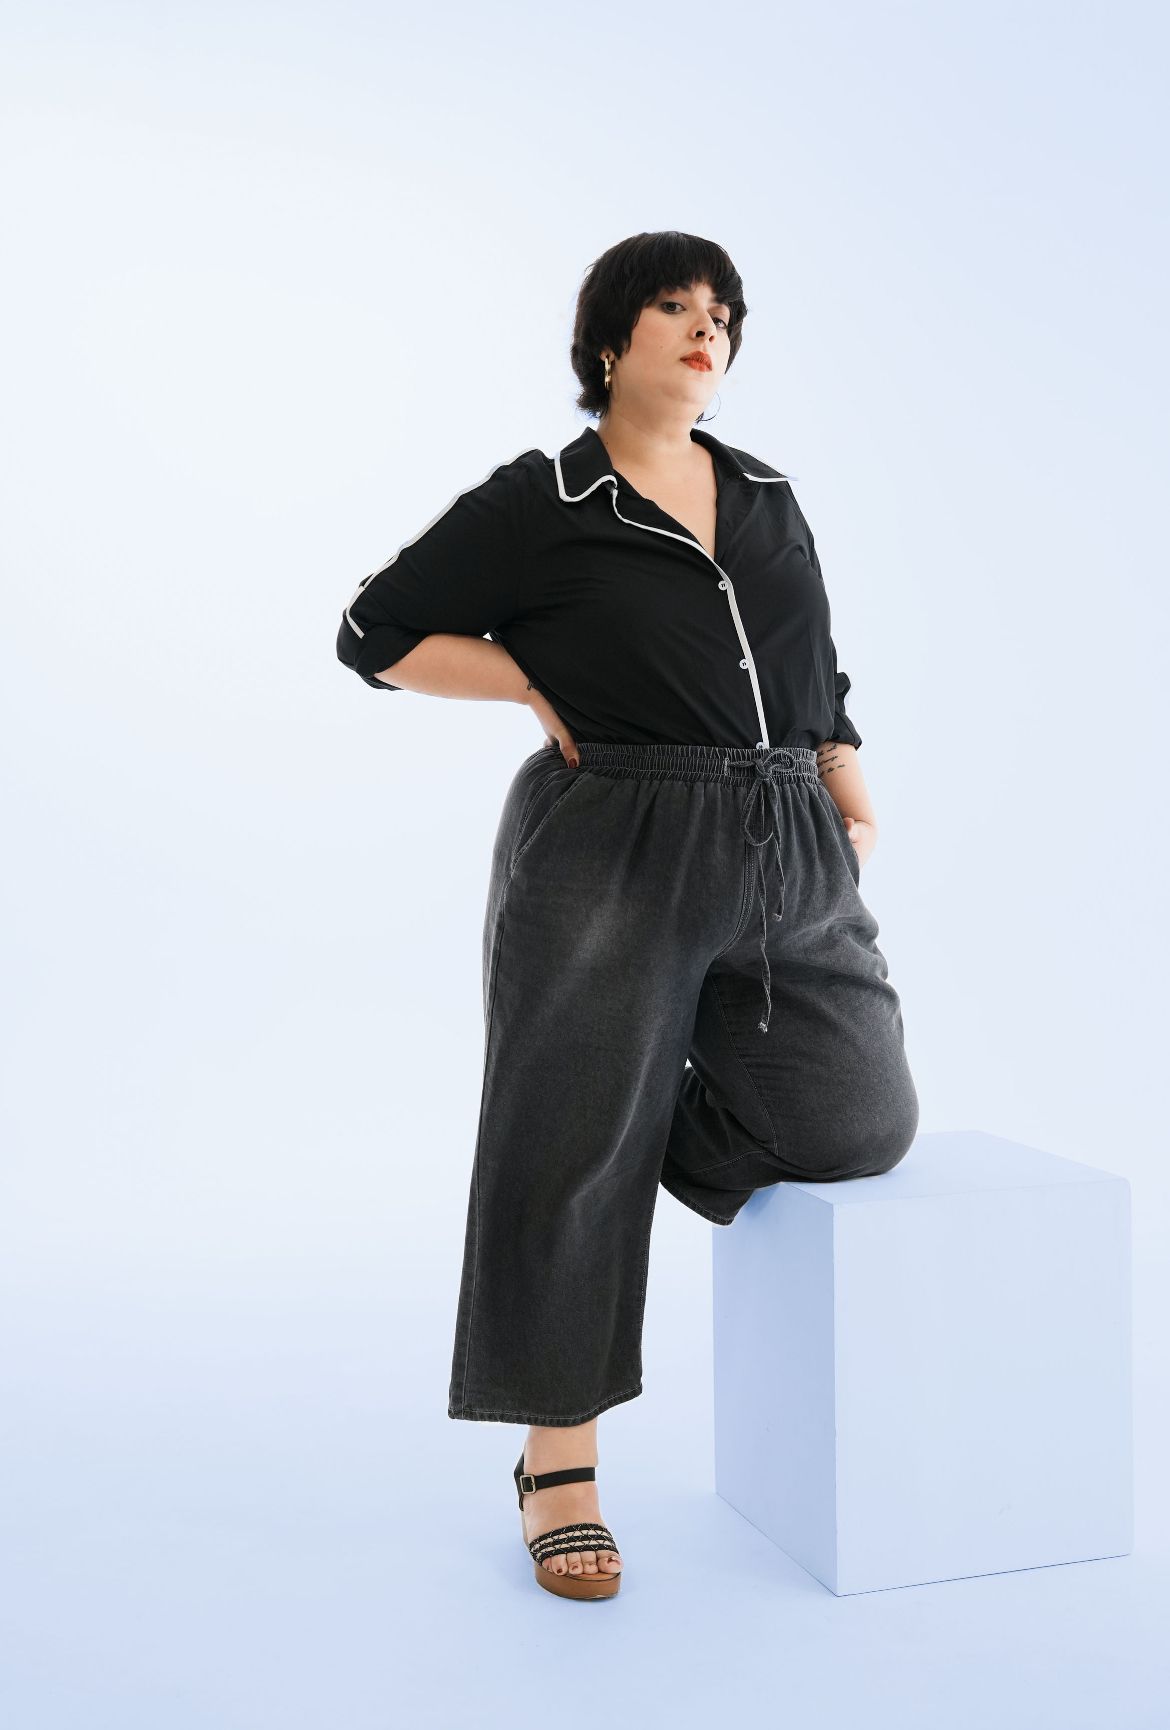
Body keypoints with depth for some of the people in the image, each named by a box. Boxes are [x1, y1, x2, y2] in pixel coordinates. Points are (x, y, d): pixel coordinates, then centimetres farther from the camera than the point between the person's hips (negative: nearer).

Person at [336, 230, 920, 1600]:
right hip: (612, 855, -5)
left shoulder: (768, 497, 16)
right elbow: (377, 632, 2)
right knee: (579, 1144, -1)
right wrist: (544, 687, -3)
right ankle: (558, 1465, 16)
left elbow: (821, 675, 22)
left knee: (861, 1121, 0)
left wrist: (855, 807, 10)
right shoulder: (537, 504, -1)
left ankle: (670, 1112, 28)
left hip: (786, 858, 6)